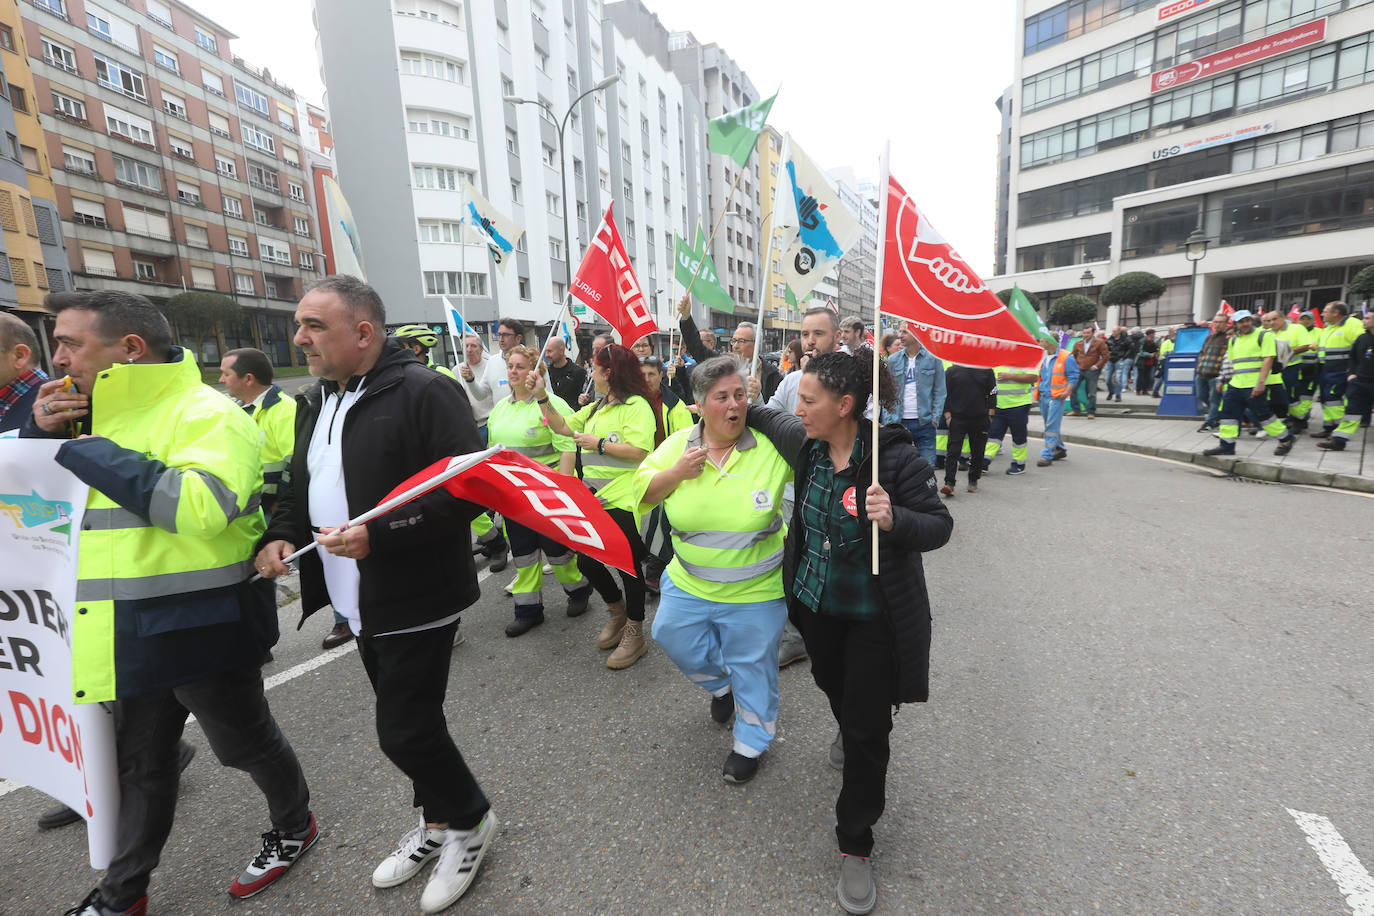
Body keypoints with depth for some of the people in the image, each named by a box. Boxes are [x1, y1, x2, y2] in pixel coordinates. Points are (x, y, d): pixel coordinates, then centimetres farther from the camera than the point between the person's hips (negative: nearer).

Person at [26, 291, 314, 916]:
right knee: (139, 764, 22)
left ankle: (295, 827, 37)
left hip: (200, 628, -7)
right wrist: (40, 431, 1)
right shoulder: (93, 415, 11)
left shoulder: (205, 412, -17)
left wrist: (88, 451, -23)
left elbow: (200, 506, -33)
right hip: (130, 632, 8)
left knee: (244, 742, 12)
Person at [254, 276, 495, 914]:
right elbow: (299, 486, 21)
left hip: (416, 603, -8)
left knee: (404, 731, 0)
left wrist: (378, 535, -27)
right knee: (406, 723, 20)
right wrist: (279, 534, 1)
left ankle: (468, 821, 27)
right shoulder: (316, 403, 13)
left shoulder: (424, 393, -16)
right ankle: (437, 821, 42)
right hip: (359, 605, 8)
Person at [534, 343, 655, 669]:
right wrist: (542, 397, 15)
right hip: (595, 500, 9)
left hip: (624, 501, -9)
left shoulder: (636, 405, -12)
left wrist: (598, 443, -18)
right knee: (587, 561, 13)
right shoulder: (596, 407, 16)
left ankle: (635, 633, 21)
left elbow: (639, 451, -24)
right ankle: (617, 612, 37)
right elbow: (562, 427, 22)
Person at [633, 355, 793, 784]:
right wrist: (676, 473, -19)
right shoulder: (678, 444, -5)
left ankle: (751, 742, 42)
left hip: (754, 592, -3)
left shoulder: (772, 446, -16)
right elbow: (642, 492, -1)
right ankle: (721, 684, 51)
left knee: (751, 668, 13)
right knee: (671, 636, 20)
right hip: (689, 582, 4)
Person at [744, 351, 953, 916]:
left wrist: (893, 519, -37)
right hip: (816, 602, 5)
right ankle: (847, 730, 65)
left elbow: (940, 525, -19)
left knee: (868, 730, 5)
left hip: (875, 617, -5)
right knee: (831, 683, 29)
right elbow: (770, 420, 14)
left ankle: (855, 847, 27)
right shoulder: (804, 443, -8)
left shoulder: (895, 457, -25)